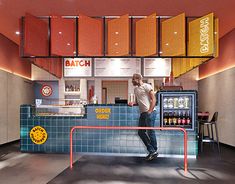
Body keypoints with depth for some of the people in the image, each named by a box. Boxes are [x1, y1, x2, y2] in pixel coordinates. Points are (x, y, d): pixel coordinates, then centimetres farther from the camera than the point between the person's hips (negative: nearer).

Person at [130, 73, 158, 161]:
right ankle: (151, 151, 18)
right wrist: (133, 103, 5)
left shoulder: (147, 86, -5)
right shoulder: (135, 89, 18)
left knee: (150, 132, -3)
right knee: (141, 132, 8)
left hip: (150, 112, -8)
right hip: (142, 113, 9)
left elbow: (153, 99, -10)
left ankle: (154, 151, 14)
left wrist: (150, 111, -17)